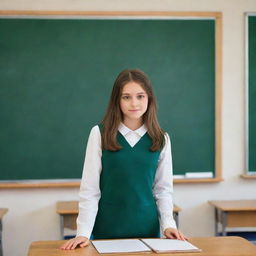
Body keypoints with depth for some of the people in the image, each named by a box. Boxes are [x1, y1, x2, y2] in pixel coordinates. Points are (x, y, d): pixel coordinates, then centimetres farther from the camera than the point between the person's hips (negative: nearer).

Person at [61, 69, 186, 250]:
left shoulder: (161, 139, 1)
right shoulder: (100, 134, -5)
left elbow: (163, 189, 5)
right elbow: (89, 189, -6)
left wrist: (168, 224, -7)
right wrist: (83, 232, -12)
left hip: (147, 227, 2)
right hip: (108, 227, -2)